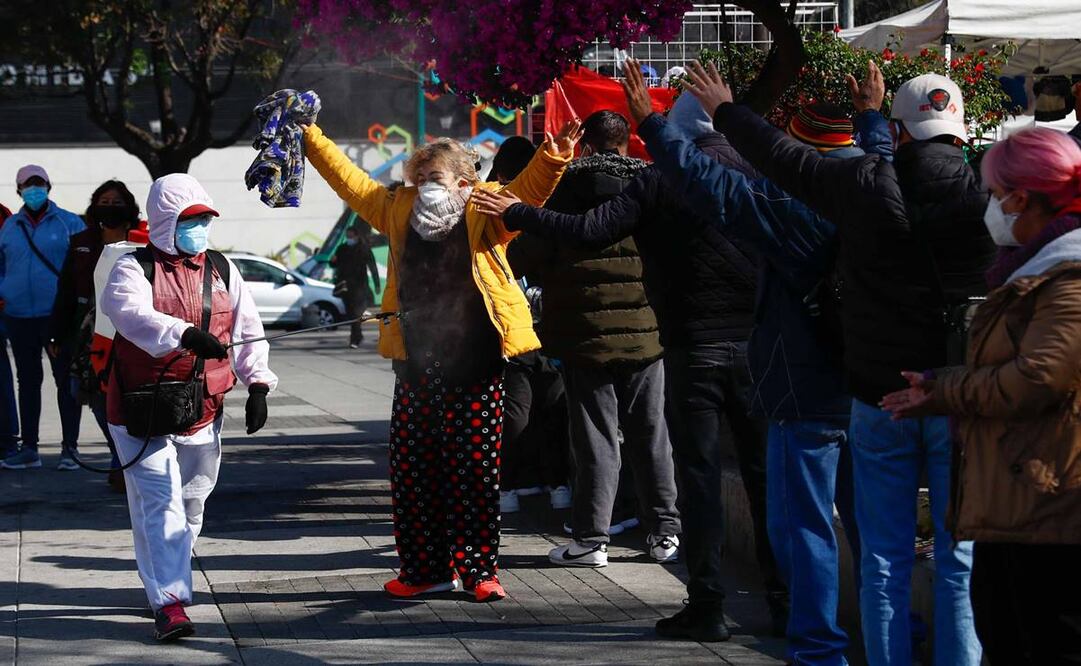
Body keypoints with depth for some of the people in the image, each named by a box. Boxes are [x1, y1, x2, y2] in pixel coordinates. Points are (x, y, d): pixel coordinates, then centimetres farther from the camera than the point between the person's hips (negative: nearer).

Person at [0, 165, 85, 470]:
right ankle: (29, 449, 17)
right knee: (28, 381, 11)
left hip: (58, 317, -4)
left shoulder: (69, 224, 0)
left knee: (66, 381, 0)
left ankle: (69, 448, 5)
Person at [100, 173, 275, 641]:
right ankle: (169, 603, -16)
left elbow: (248, 331, 13)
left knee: (191, 505, 15)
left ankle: (168, 580, 35)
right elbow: (132, 313, -28)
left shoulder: (221, 270, 10)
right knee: (161, 505, -13)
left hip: (202, 412, 5)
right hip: (142, 410, -5)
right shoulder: (134, 269, -6)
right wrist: (188, 334, -43)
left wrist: (257, 384, 0)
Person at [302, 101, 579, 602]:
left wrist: (554, 155, -32)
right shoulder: (400, 212, 12)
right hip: (416, 369, 5)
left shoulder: (483, 213, 0)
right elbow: (351, 180, 19)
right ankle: (424, 569, 16)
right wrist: (309, 138, 19)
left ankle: (477, 570, 8)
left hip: (474, 370, -5)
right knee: (412, 474, 7)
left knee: (474, 473, -1)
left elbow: (528, 190, -14)